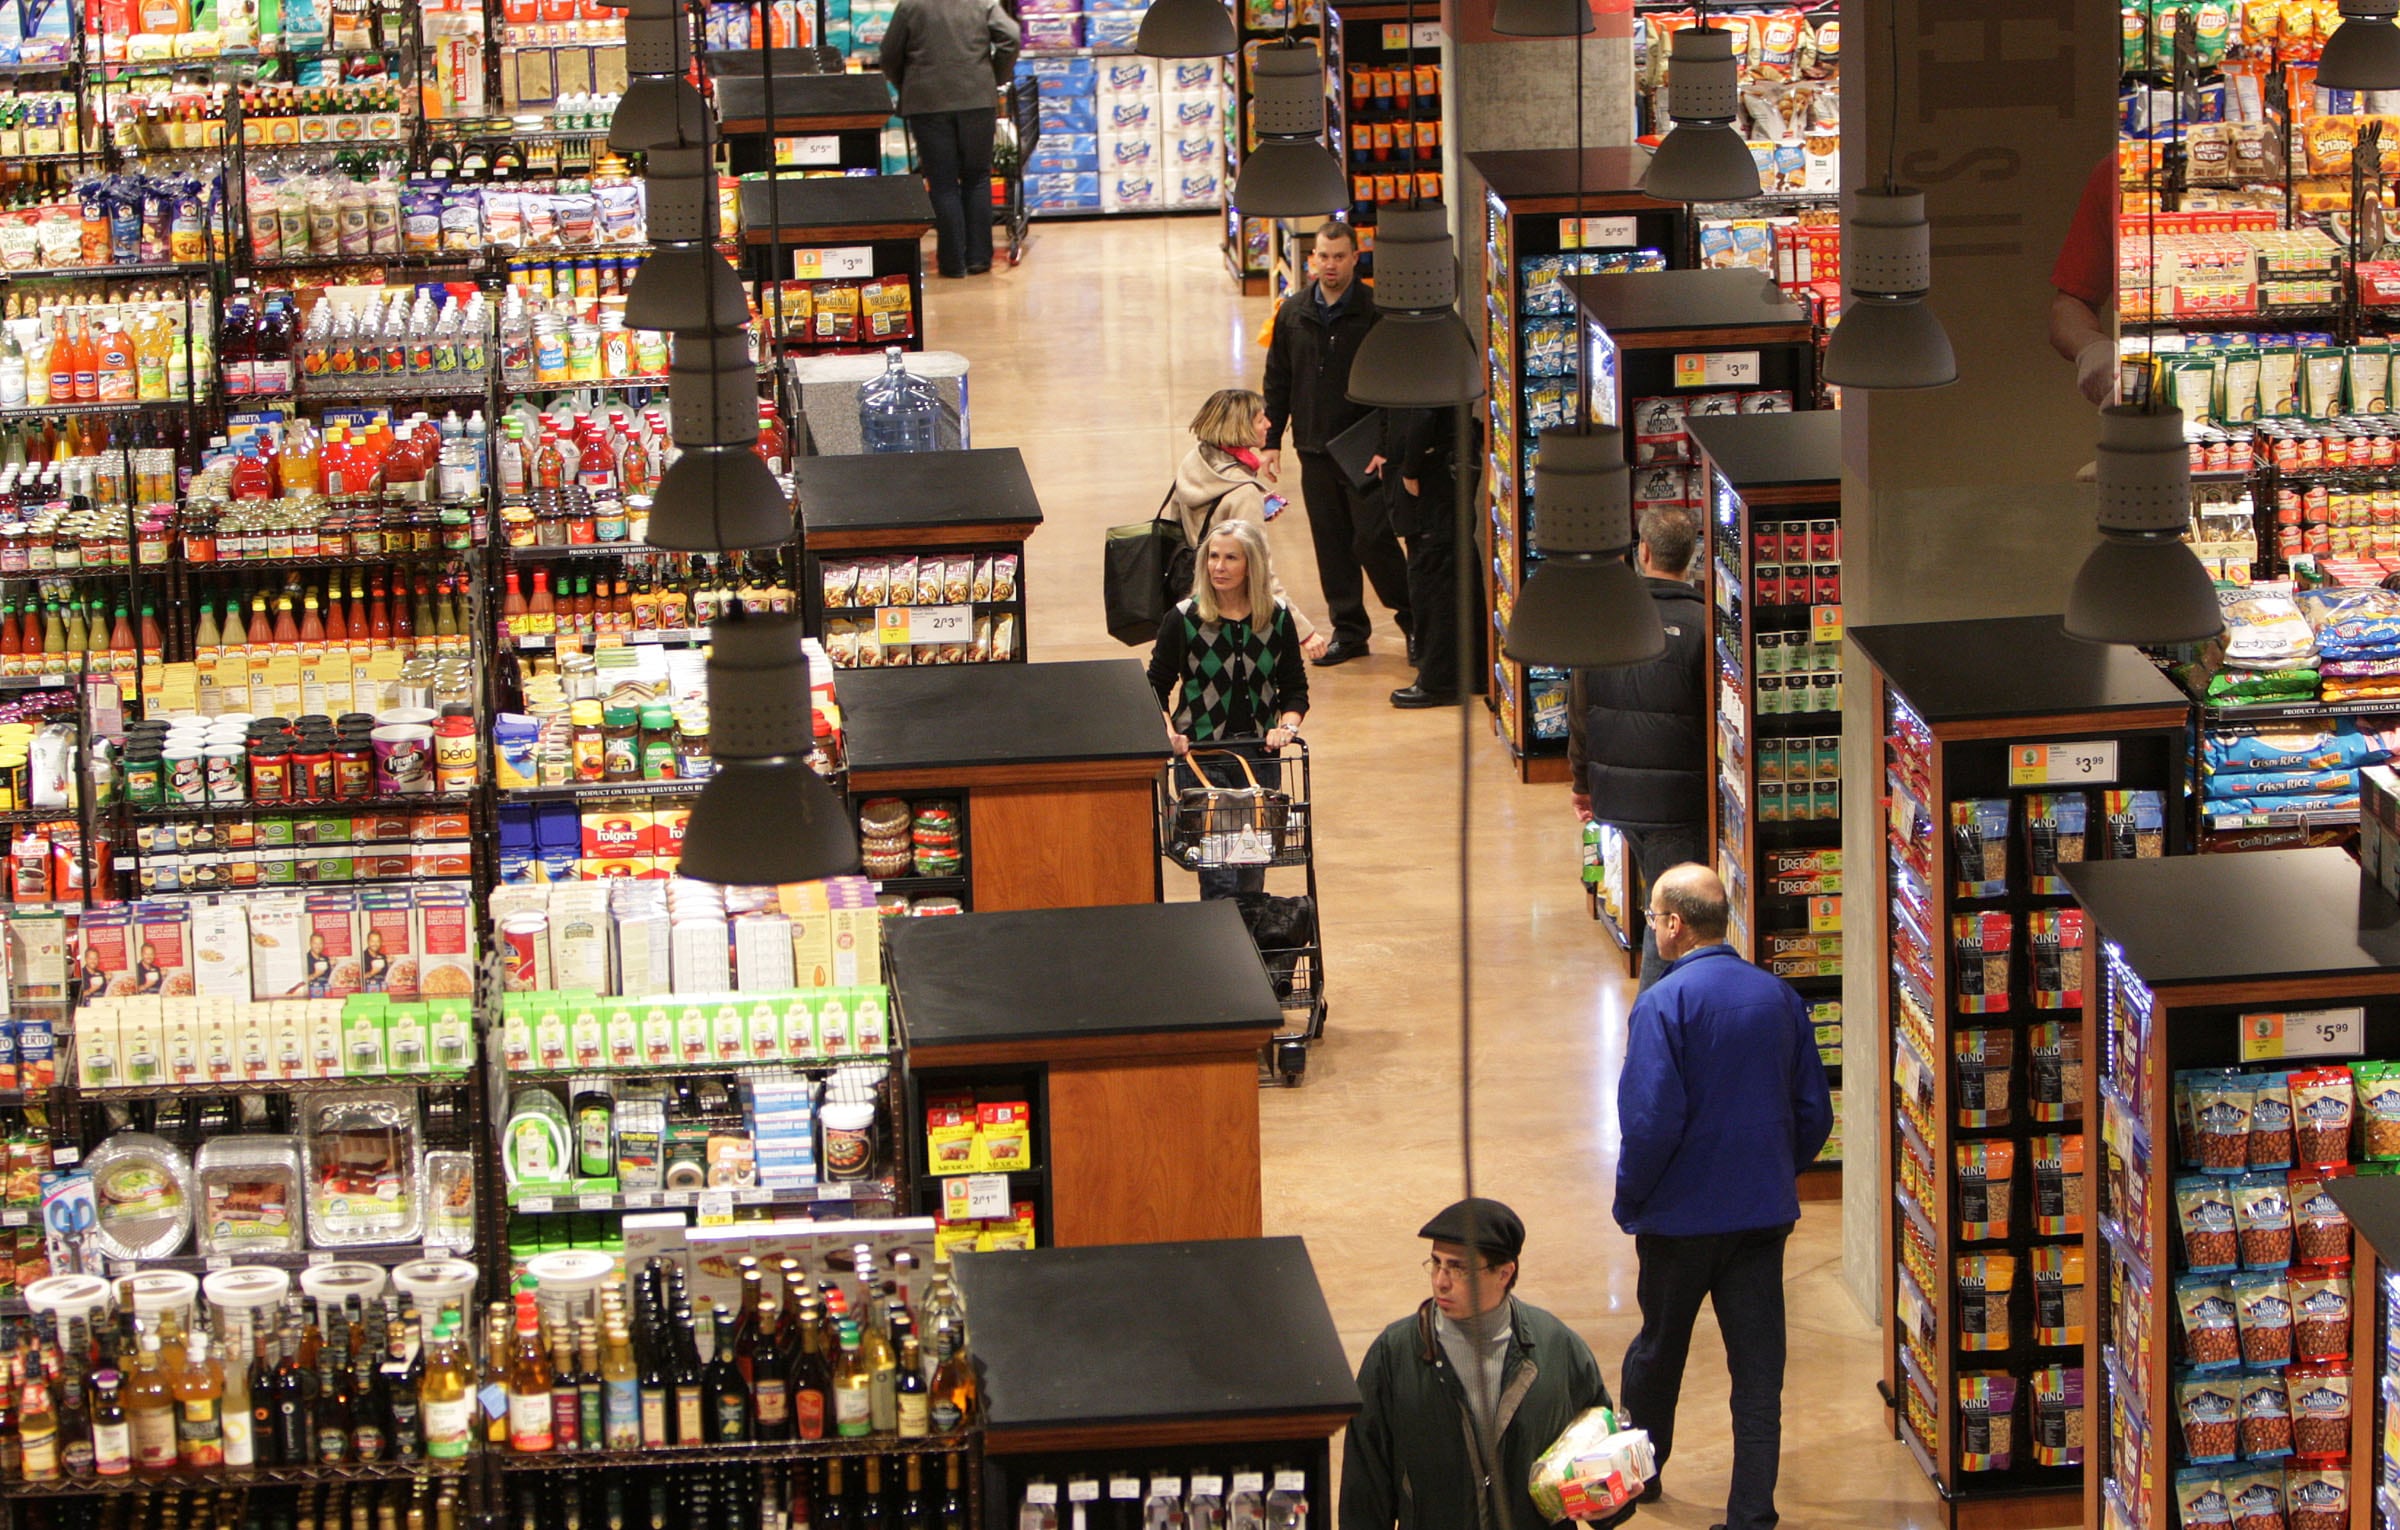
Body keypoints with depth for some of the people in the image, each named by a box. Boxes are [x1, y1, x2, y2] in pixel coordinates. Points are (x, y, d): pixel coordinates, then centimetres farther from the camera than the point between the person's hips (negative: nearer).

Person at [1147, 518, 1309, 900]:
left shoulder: (1278, 618, 4)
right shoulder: (1184, 620, -4)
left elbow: (1295, 688, 10)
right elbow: (1156, 689, 1)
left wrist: (1287, 726, -9)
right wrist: (1167, 732, -15)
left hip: (1260, 755, 3)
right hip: (1202, 758, -3)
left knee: (1252, 876, 8)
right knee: (1218, 875, -12)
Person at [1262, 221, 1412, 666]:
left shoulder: (1376, 312, -8)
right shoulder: (1293, 313, 6)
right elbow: (1277, 381, 13)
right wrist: (1272, 442, 9)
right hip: (1314, 448, 5)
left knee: (1373, 538, -6)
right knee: (1330, 543, 7)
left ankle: (1413, 618, 12)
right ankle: (1348, 630, 16)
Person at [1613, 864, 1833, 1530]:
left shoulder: (1663, 1005, -18)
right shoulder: (1778, 996, 0)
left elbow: (1651, 1121, -22)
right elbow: (1814, 1112, 6)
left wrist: (1629, 1199, -7)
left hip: (1682, 1215, -4)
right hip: (1764, 1212, 4)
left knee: (1658, 1353, 18)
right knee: (1758, 1368, 4)